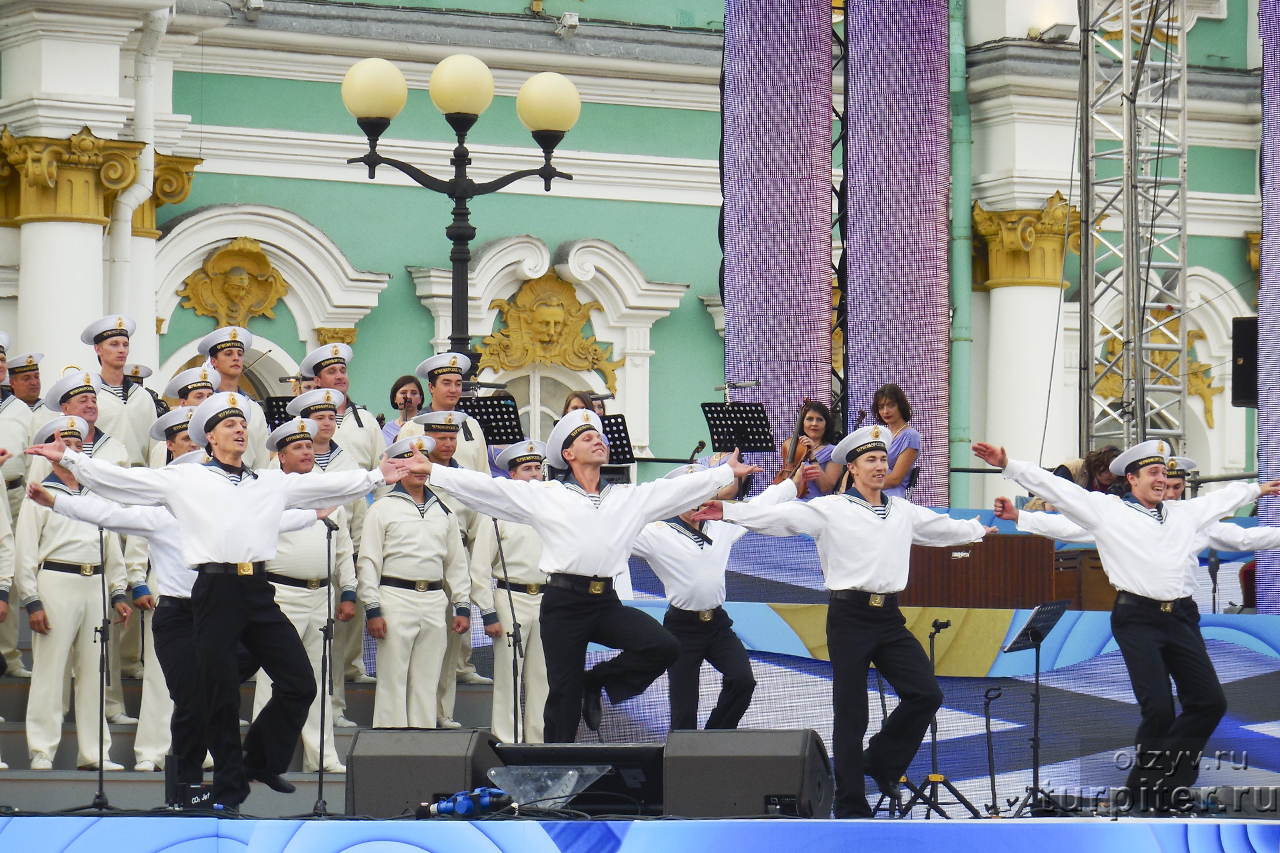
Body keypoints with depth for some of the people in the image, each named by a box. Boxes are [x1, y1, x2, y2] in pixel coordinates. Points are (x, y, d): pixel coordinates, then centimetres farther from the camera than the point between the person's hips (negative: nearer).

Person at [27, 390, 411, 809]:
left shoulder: (274, 482, 18)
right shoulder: (184, 480, 8)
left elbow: (327, 486, 21)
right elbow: (116, 479, 6)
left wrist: (376, 476, 15)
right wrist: (68, 458, 0)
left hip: (259, 592, 3)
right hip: (216, 590, -3)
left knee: (299, 684, 1)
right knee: (222, 696, 2)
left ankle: (261, 760, 23)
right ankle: (230, 786, 15)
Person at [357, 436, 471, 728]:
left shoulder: (443, 511, 16)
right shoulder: (383, 509, 3)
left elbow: (456, 562, 19)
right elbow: (368, 561, 0)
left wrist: (462, 607, 11)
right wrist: (372, 609, -9)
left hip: (434, 603, 4)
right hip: (395, 598, -4)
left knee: (427, 683, 5)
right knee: (393, 682, -4)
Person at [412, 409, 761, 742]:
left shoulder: (632, 497, 15)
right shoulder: (544, 495, 6)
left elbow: (682, 488, 19)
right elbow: (484, 487, 2)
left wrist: (727, 472, 17)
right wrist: (431, 471, -5)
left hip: (607, 603, 3)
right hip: (564, 602, -3)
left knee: (664, 646, -17)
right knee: (563, 694, -2)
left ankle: (596, 682, 6)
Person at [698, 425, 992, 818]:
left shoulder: (903, 511, 15)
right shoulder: (830, 509, -2)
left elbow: (943, 528, 32)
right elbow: (779, 517, -10)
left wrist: (979, 529, 44)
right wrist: (725, 512, -20)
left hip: (890, 618, 5)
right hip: (850, 616, -5)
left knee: (926, 694, -6)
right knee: (851, 714, -2)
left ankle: (881, 762, 17)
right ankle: (851, 808, 6)